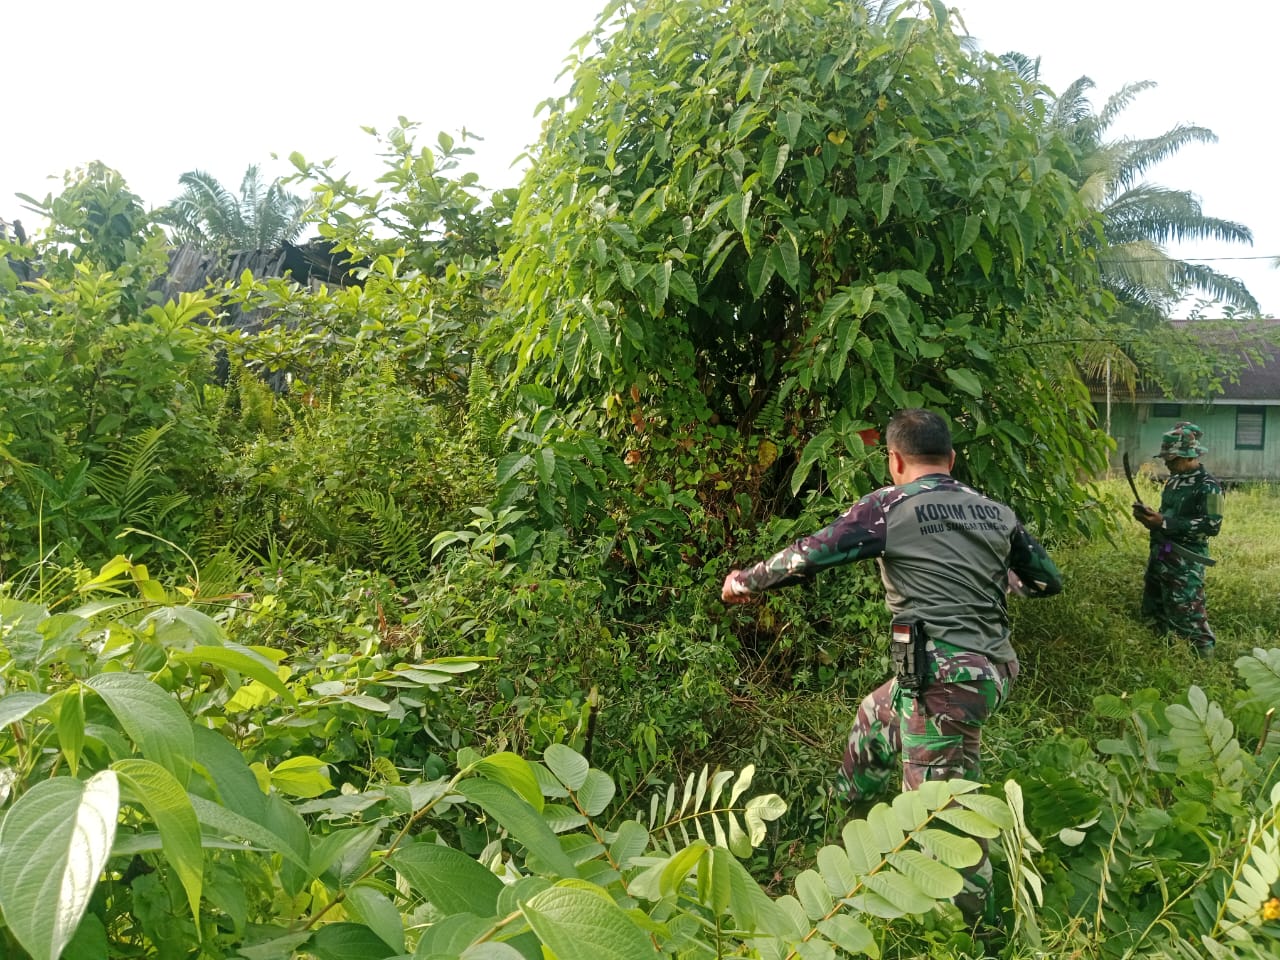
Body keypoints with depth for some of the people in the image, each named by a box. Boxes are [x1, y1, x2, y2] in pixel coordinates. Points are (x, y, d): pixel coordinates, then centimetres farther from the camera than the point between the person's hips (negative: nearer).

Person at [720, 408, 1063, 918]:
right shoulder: (996, 512, 9)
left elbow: (807, 554, -7)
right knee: (875, 717, 30)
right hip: (991, 666, 9)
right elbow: (1048, 580, 18)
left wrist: (744, 581, 9)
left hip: (943, 679, -8)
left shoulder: (891, 506, -9)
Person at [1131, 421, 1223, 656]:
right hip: (1160, 556, 9)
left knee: (1188, 618, -7)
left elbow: (1212, 525, -22)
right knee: (1155, 612, 18)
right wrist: (1150, 516, 0)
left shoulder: (1208, 486, -14)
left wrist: (1164, 523, -24)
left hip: (1185, 562, -9)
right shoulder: (1174, 480, 12)